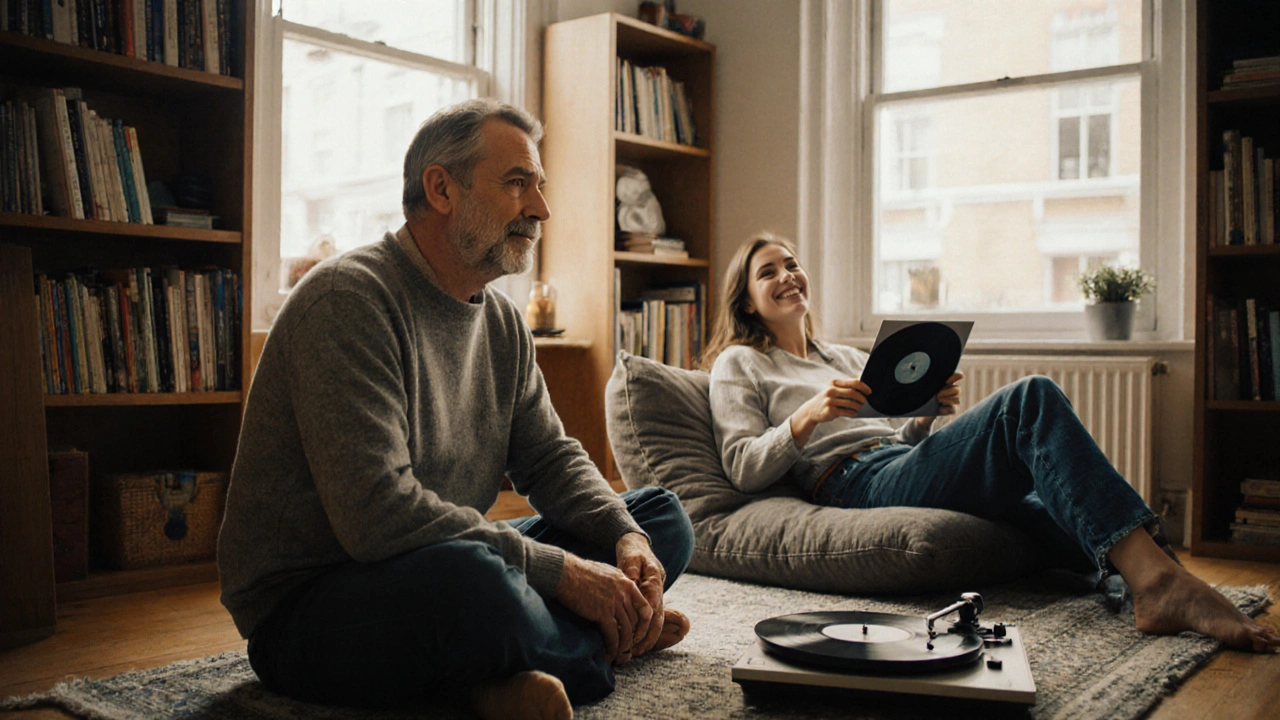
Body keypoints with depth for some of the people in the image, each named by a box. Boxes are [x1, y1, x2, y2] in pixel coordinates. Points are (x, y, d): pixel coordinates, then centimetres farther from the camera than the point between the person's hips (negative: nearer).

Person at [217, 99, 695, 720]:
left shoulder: (503, 321, 9)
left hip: (449, 569, 9)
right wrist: (558, 569, -24)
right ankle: (599, 643, -8)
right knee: (474, 579, -41)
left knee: (662, 519, 5)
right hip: (308, 611, -8)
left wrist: (626, 537, -11)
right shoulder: (349, 298, -19)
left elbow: (549, 457, 11)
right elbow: (377, 514, -29)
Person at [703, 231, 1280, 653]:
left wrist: (928, 412, 7)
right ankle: (1157, 580, -37)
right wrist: (810, 414, -14)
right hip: (854, 484, -7)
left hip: (906, 467, 8)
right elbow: (743, 469, 0)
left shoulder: (846, 357, 33)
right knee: (1032, 398, -26)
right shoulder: (739, 365, 14)